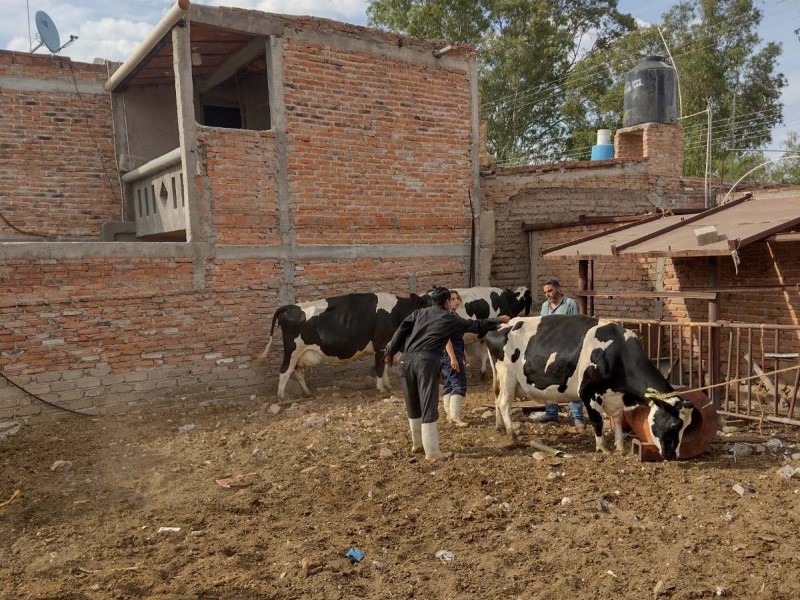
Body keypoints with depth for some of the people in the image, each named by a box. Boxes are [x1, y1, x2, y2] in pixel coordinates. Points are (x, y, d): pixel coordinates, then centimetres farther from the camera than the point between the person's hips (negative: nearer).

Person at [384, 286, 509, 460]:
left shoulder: (419, 313, 21)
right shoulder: (450, 318, 11)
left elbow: (401, 331, 11)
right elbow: (476, 325, 19)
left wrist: (390, 351, 14)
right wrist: (498, 321, 31)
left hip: (407, 360, 5)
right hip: (427, 361, -5)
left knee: (412, 406, 17)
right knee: (429, 407, -4)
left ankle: (417, 443, 32)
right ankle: (432, 452, -3)